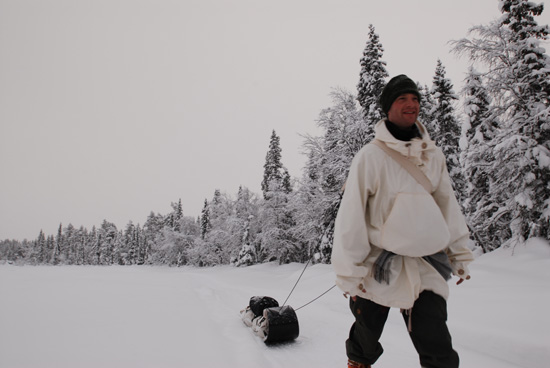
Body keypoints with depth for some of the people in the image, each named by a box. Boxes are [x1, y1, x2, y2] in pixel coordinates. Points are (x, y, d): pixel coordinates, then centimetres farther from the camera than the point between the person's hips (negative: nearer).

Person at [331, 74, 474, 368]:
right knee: (366, 341, 15)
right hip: (378, 264, -3)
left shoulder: (433, 155, 5)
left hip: (425, 266, 3)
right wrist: (350, 271, -10)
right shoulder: (371, 156, -10)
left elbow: (447, 204, 14)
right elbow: (351, 215, -10)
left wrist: (459, 253, 14)